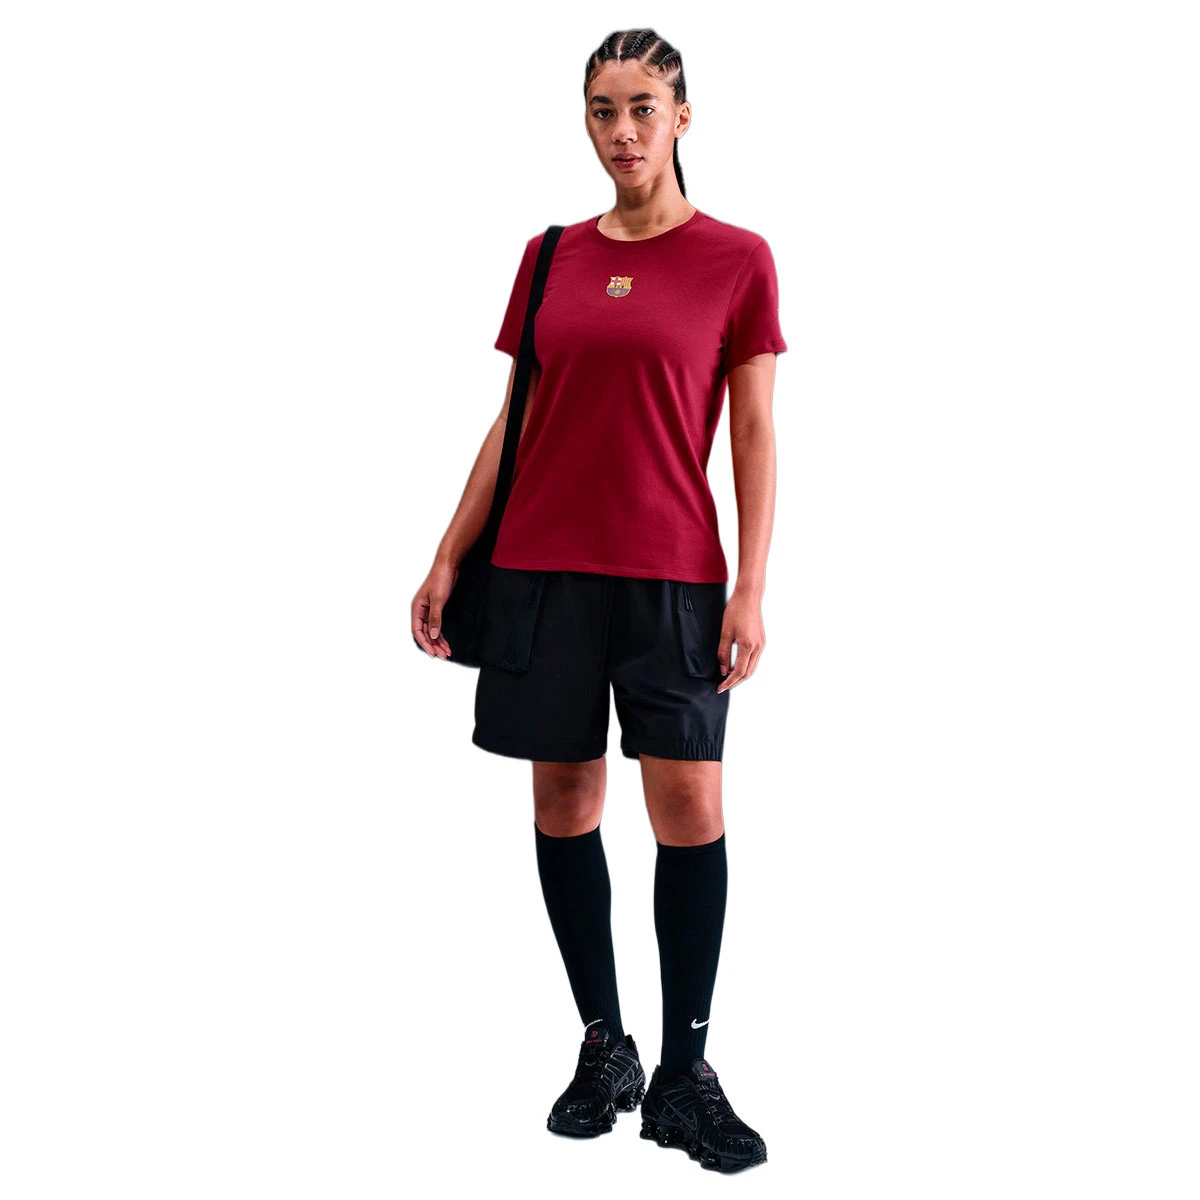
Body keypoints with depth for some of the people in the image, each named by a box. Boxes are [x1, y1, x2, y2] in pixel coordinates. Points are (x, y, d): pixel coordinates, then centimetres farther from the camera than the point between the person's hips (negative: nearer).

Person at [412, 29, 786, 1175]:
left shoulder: (736, 259, 1)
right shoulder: (551, 258, 9)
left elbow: (752, 433, 0)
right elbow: (515, 420, 12)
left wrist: (752, 585, -8)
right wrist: (449, 556, 9)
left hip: (673, 572, -3)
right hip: (544, 562, 3)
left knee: (690, 808, -5)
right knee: (563, 797, 6)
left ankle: (684, 1076, 7)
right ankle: (603, 1048, 20)